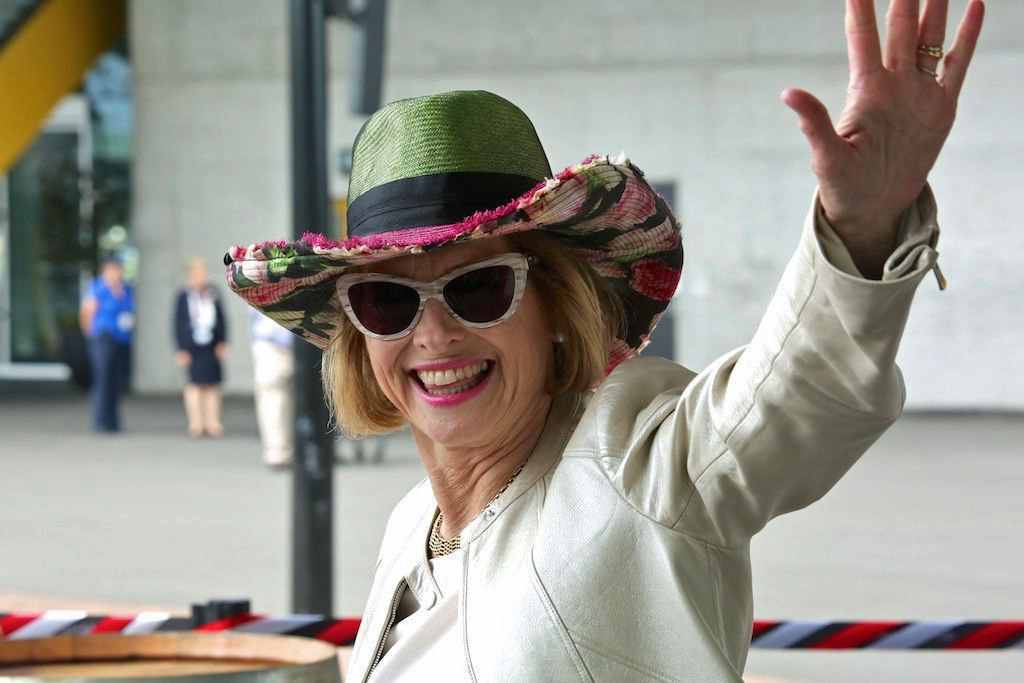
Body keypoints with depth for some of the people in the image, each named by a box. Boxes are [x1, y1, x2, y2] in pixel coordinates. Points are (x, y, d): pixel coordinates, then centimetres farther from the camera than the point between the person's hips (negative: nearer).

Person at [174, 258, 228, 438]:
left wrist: (223, 342, 6)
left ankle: (213, 423, 5)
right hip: (192, 347, -3)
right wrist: (181, 349, -3)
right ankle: (196, 422, 1)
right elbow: (177, 324, 2)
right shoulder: (184, 297, 0)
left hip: (211, 347, 3)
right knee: (195, 383, -3)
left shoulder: (213, 295, 7)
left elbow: (221, 320, 13)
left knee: (212, 384, 2)